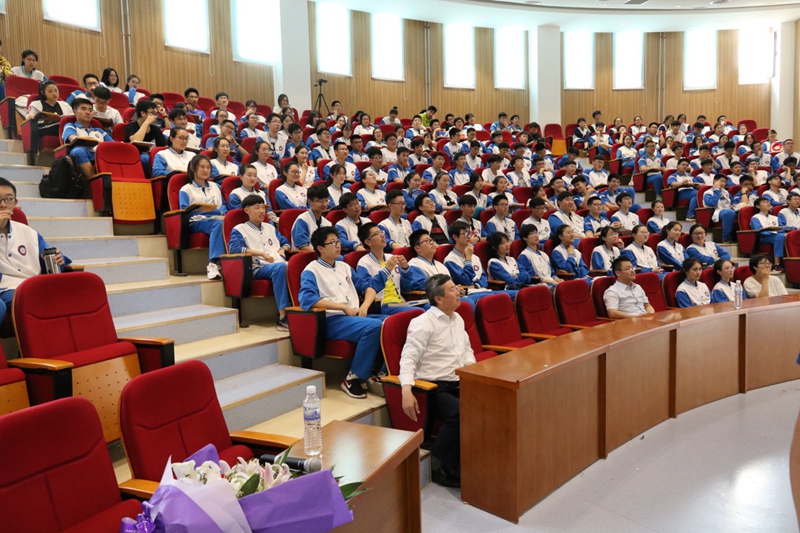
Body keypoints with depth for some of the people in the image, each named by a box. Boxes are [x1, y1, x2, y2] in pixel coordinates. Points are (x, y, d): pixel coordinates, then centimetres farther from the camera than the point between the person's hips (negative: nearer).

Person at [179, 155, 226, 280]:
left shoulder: (214, 186, 30)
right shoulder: (186, 189, 14)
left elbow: (223, 205, 22)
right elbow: (184, 211, -1)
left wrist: (223, 213, -3)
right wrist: (200, 209, -21)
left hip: (216, 218, 4)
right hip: (197, 222, -4)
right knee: (219, 224, -40)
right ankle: (214, 263, -48)